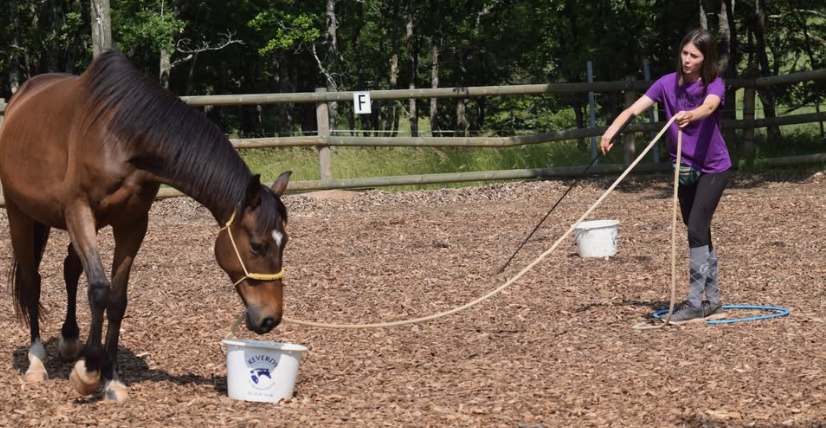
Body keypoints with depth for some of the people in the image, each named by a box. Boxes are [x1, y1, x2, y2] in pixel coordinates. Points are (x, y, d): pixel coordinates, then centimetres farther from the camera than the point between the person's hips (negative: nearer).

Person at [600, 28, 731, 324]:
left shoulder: (714, 86, -15)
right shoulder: (668, 84, -5)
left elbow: (708, 106, -38)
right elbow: (635, 108, -15)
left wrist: (690, 115, -61)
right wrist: (612, 130, -33)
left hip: (713, 168, -5)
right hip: (683, 169, 5)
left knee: (697, 229, -15)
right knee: (700, 234, 11)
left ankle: (695, 303, -12)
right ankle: (713, 302, 21)